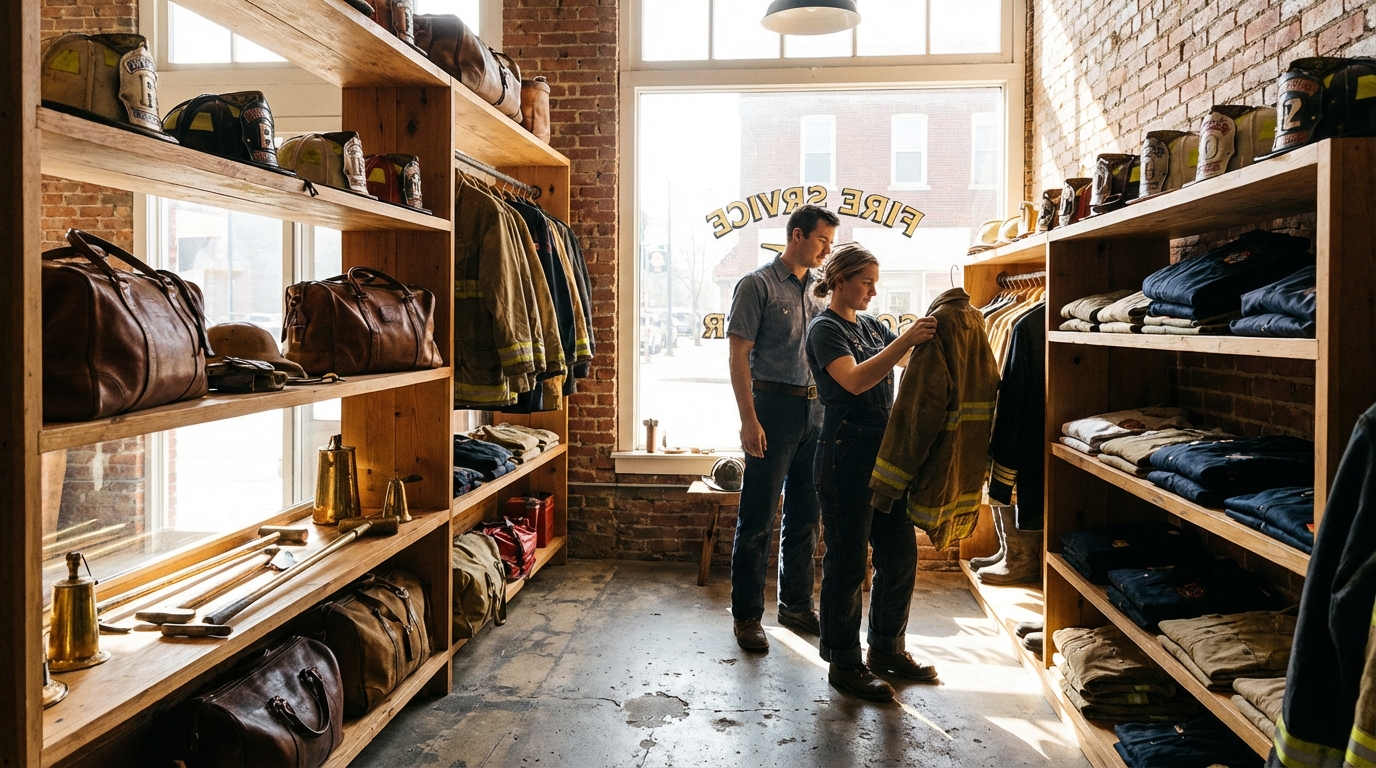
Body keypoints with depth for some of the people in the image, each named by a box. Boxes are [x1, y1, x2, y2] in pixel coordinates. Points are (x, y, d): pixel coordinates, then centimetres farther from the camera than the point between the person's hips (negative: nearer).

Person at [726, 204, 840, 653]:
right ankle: (747, 615, 9)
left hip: (815, 410, 7)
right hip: (773, 407, -6)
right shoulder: (758, 285, -5)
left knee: (805, 515, 13)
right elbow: (739, 356, -10)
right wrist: (749, 420, -17)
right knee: (758, 518, -1)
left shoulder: (819, 290, 14)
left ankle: (797, 604, 26)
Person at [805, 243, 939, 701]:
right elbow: (855, 379, -25)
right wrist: (905, 339, -33)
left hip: (884, 451, 8)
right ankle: (843, 664, 12)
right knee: (847, 561, 0)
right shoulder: (825, 329, -9)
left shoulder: (871, 326, 16)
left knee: (900, 553, 12)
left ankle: (887, 648, 28)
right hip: (845, 453, -8)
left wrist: (930, 334, -8)